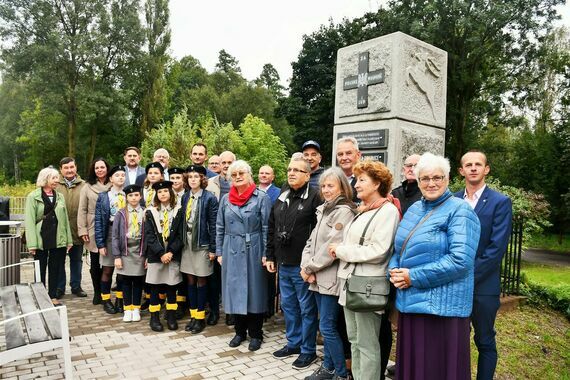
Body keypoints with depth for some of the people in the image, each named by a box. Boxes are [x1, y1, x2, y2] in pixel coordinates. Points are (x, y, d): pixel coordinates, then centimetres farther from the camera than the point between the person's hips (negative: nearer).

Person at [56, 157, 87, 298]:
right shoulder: (55, 185, -1)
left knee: (76, 260, 14)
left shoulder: (83, 186, -1)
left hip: (77, 231, 1)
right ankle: (59, 288, 24)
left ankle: (76, 286, 27)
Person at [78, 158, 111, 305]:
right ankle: (97, 293, 21)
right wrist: (82, 229, -4)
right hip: (93, 231, 1)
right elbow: (82, 210, 3)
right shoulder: (87, 187, 4)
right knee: (95, 263, 8)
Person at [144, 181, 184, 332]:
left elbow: (180, 235, -1)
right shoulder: (150, 212, 3)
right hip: (155, 255, 0)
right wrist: (161, 253, -12)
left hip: (173, 255, 0)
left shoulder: (178, 211, 3)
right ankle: (154, 317, 16)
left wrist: (171, 252, -12)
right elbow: (149, 236, -3)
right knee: (155, 287, 5)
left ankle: (171, 316, 19)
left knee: (171, 286, 7)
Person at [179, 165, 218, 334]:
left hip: (202, 244, -5)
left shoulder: (209, 198, -9)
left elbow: (213, 224, -10)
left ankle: (200, 317, 17)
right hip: (187, 243, 5)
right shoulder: (185, 197, 7)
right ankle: (193, 315, 22)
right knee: (190, 280, 10)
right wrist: (181, 242, 4)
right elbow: (182, 221, 8)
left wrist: (213, 249, -13)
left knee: (201, 281, 4)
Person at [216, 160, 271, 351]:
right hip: (232, 252, 4)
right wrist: (219, 252, 7)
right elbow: (220, 228, 10)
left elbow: (266, 228, -7)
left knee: (254, 291, 5)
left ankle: (255, 334, 20)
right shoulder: (225, 199, 7)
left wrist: (266, 254, -10)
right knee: (235, 291, 11)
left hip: (253, 252, -4)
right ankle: (240, 331, 27)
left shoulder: (262, 198, -5)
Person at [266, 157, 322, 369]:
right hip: (283, 265, 8)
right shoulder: (281, 198, 12)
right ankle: (293, 343, 35)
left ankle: (308, 350, 21)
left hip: (303, 265, -7)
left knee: (307, 309, 6)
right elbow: (272, 230, 17)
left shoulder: (315, 197, -11)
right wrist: (270, 256, 14)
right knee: (288, 306, 18)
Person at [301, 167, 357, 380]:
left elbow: (332, 248, -19)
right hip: (318, 277, 8)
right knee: (326, 325, 16)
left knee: (327, 327, -3)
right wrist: (306, 266, -4)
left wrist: (309, 268, -11)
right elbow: (311, 241, 11)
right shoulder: (323, 210, 13)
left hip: (331, 277, -8)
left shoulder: (344, 211, -13)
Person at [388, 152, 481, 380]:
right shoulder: (414, 209, 13)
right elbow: (399, 249, 18)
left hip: (442, 305, -6)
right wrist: (395, 272, -4)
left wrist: (414, 276, -18)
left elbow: (460, 260, -19)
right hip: (410, 301, 7)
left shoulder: (459, 210, -9)